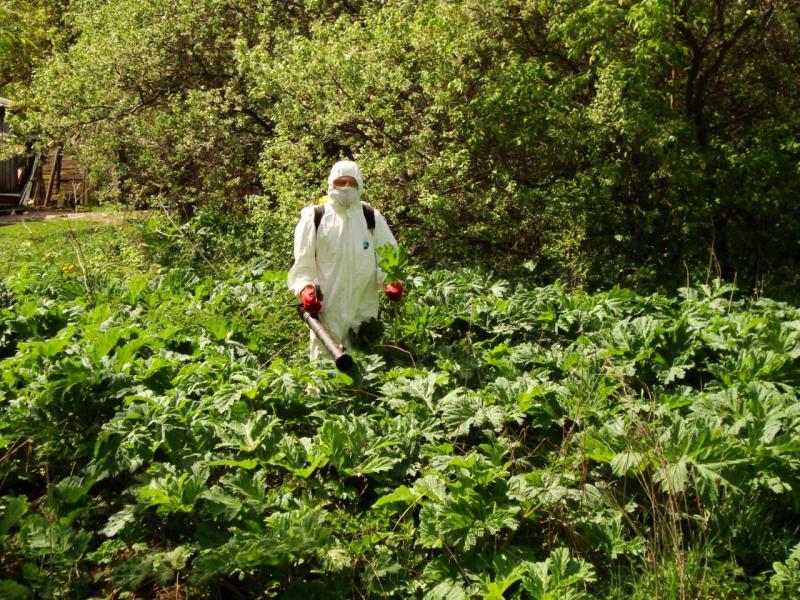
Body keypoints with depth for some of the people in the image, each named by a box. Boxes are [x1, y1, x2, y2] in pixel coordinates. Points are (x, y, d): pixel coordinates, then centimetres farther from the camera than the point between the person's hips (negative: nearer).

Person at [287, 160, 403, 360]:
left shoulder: (372, 218, 6)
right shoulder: (314, 218, 2)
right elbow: (303, 263, 1)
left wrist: (392, 282, -15)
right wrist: (305, 289, -16)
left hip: (364, 308, 2)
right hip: (326, 307, -1)